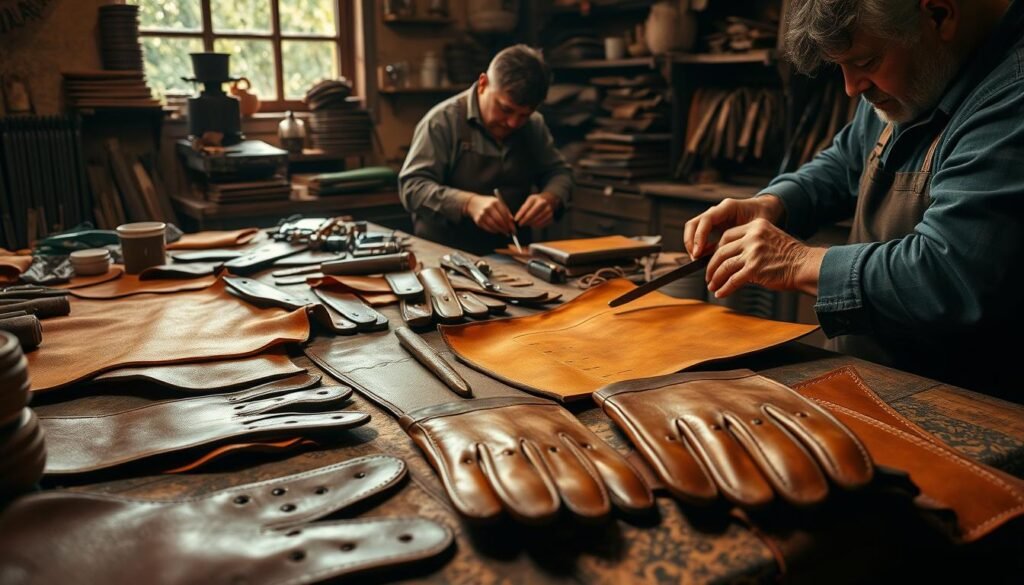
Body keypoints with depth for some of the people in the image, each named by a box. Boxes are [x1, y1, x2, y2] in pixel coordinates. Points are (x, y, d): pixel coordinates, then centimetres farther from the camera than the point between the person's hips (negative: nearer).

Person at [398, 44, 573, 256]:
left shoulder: (534, 125, 9)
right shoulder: (443, 121, -7)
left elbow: (559, 172, 14)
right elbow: (412, 186, -13)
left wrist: (549, 198, -9)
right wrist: (468, 202, -29)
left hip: (512, 255, 4)